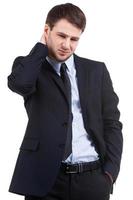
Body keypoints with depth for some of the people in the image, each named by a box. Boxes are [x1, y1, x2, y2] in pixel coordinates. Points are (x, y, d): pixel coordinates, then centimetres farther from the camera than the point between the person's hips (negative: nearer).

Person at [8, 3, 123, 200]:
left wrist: (110, 171, -4)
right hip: (46, 177, -2)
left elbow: (111, 122, 8)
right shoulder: (31, 66, 5)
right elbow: (19, 83, -19)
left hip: (92, 176, 2)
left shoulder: (96, 70, 10)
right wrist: (42, 46, -5)